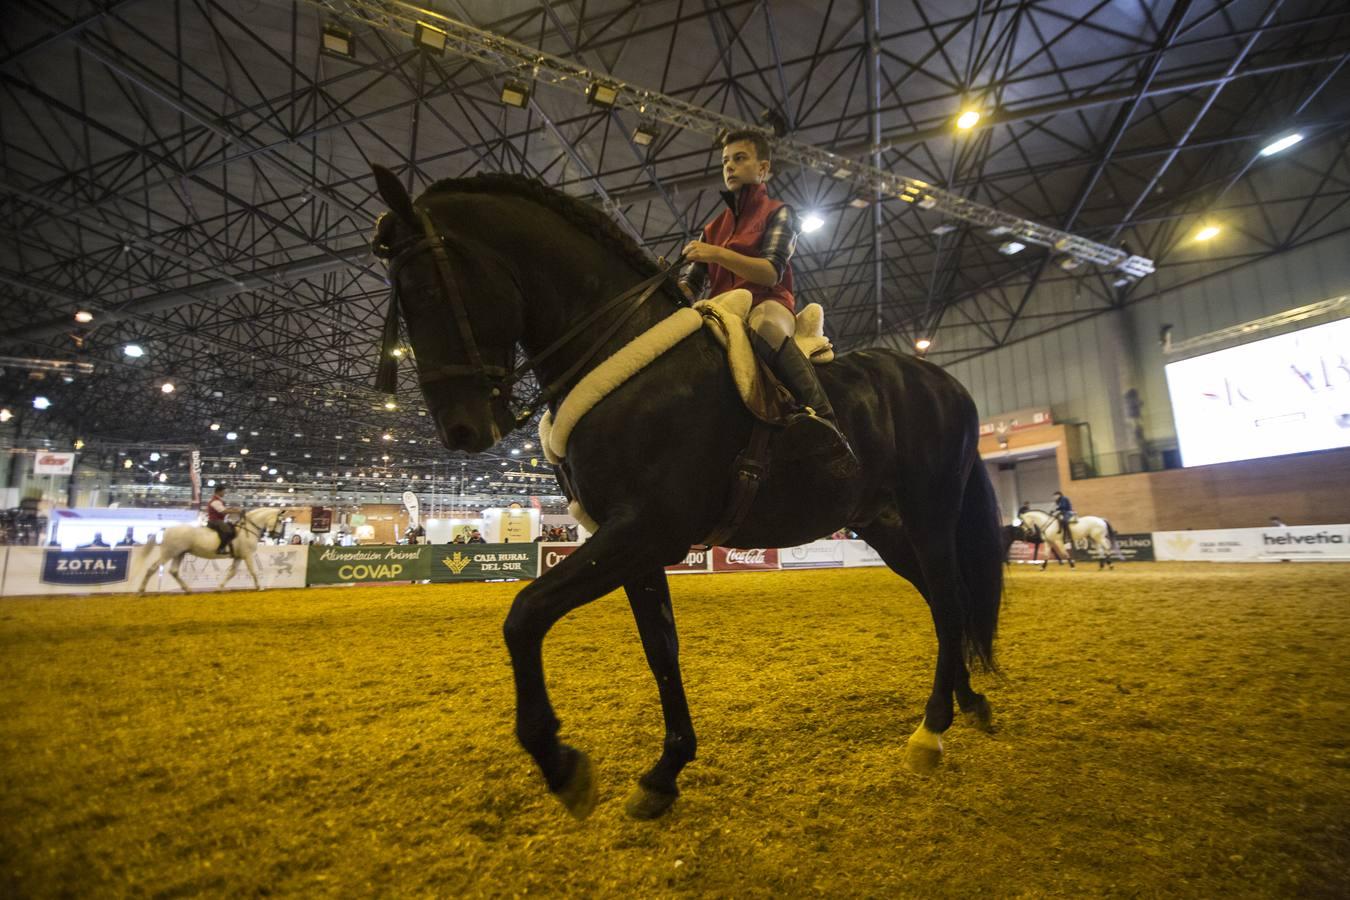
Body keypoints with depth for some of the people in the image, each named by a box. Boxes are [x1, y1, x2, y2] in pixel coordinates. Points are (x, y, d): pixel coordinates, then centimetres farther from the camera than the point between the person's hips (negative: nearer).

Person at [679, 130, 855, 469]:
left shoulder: (779, 213, 12)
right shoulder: (713, 229, 27)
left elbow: (771, 273, -6)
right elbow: (690, 285, 15)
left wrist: (719, 254, -18)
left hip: (768, 304, -5)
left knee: (765, 325, -43)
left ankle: (824, 419, -49)